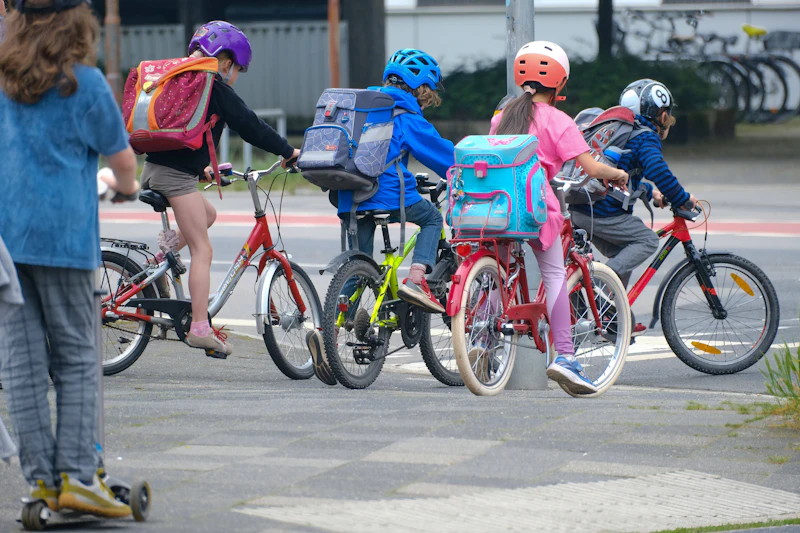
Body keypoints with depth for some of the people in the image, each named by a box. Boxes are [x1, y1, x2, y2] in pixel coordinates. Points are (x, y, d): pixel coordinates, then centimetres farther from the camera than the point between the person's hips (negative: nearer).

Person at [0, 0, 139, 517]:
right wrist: (129, 185, 24)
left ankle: (42, 478, 4)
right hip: (63, 234, -4)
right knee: (76, 357, 4)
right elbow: (121, 158, 2)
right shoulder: (82, 83, -6)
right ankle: (76, 475, -3)